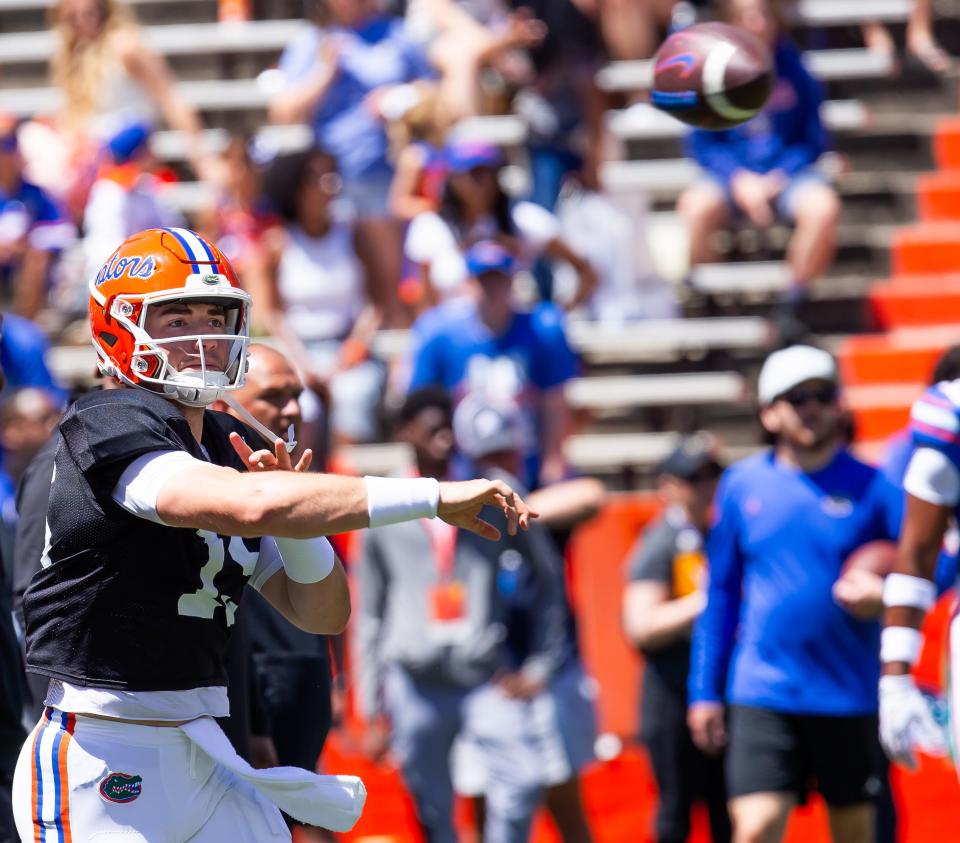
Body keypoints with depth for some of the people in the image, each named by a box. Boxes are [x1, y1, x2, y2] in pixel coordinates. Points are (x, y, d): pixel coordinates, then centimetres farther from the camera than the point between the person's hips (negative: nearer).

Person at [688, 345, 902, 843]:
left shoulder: (872, 485, -1)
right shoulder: (742, 485, 6)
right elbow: (721, 593, 12)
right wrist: (705, 691, 10)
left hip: (851, 695, 0)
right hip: (763, 694, 0)